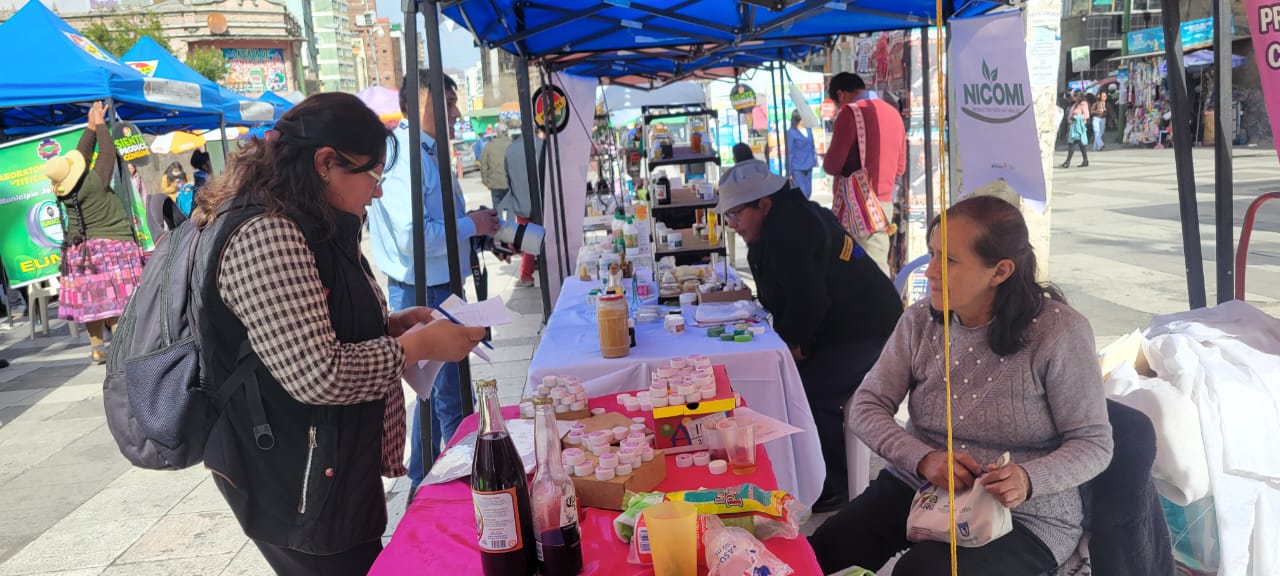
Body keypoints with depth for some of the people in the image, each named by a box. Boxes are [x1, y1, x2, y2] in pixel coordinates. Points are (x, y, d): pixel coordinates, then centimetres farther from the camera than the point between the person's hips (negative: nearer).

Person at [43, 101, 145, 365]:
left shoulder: (64, 193, 0)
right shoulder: (94, 183, -16)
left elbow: (81, 154, 10)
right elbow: (108, 151, -5)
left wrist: (91, 127, 17)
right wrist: (99, 124, 9)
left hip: (82, 251, 6)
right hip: (112, 250, -6)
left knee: (91, 299, 9)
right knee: (115, 299, -6)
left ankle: (97, 348, 16)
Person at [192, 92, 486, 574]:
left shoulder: (299, 228, 10)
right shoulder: (263, 236, -24)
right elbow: (318, 375, -29)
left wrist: (391, 324, 6)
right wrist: (419, 345, -17)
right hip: (299, 487, -10)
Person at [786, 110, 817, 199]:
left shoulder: (808, 130, 6)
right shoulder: (791, 133, -11)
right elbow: (789, 153, -8)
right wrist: (789, 171, -8)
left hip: (808, 167, 6)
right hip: (797, 168, -6)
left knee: (808, 192, 9)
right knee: (802, 194, -9)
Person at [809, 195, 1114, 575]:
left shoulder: (1059, 330, -14)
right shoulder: (920, 321, -2)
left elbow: (1094, 443, -9)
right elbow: (867, 408, -2)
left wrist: (1028, 479, -29)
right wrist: (922, 458, -21)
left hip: (1023, 516, -3)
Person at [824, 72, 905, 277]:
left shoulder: (851, 112, -10)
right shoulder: (893, 113, 13)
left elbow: (832, 165, -12)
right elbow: (900, 168, 19)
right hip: (885, 202, 7)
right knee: (880, 267, 12)